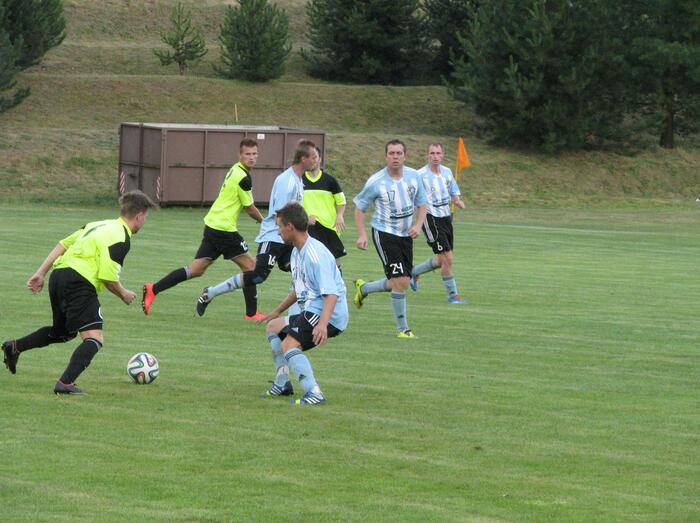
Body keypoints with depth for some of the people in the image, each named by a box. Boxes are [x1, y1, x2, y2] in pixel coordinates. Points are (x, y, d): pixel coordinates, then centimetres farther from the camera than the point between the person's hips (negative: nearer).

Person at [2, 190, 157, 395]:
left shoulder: (100, 225, 20)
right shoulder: (121, 239, -8)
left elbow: (63, 244, 19)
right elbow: (108, 277, -15)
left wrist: (41, 273, 19)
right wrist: (123, 294, 4)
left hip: (59, 276, 9)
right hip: (79, 282, -9)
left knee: (62, 332, 30)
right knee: (94, 339, -13)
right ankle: (65, 383, -27)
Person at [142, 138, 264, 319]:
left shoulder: (235, 170, 14)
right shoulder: (243, 178, -15)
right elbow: (250, 209, -7)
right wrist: (263, 221, 12)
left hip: (212, 225, 9)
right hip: (224, 229, -9)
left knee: (195, 270, 8)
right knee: (249, 266, 2)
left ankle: (153, 289, 2)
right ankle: (251, 313, 5)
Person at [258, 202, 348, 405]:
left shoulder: (316, 254, -21)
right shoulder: (297, 252, 12)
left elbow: (331, 293, -29)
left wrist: (323, 323, -42)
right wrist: (277, 311, 37)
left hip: (329, 314, -11)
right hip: (310, 312, 11)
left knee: (288, 344, -26)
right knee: (273, 327, 25)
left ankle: (314, 393, -35)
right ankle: (281, 385, 27)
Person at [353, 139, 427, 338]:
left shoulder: (414, 176, -2)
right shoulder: (376, 181, -13)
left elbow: (421, 204, 10)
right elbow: (359, 207, -3)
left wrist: (418, 225, -9)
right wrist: (362, 235, -14)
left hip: (406, 234, 6)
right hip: (384, 233, -6)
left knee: (401, 283, 11)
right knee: (400, 281, -14)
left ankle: (363, 288, 37)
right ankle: (402, 328, -2)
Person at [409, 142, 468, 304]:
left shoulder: (447, 172, 8)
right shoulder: (421, 175, -11)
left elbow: (454, 194, 17)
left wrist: (458, 202, -5)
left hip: (446, 218, 7)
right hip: (431, 219, -7)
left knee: (441, 260, 13)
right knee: (447, 258, -11)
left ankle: (414, 272, 37)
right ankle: (452, 294, 0)